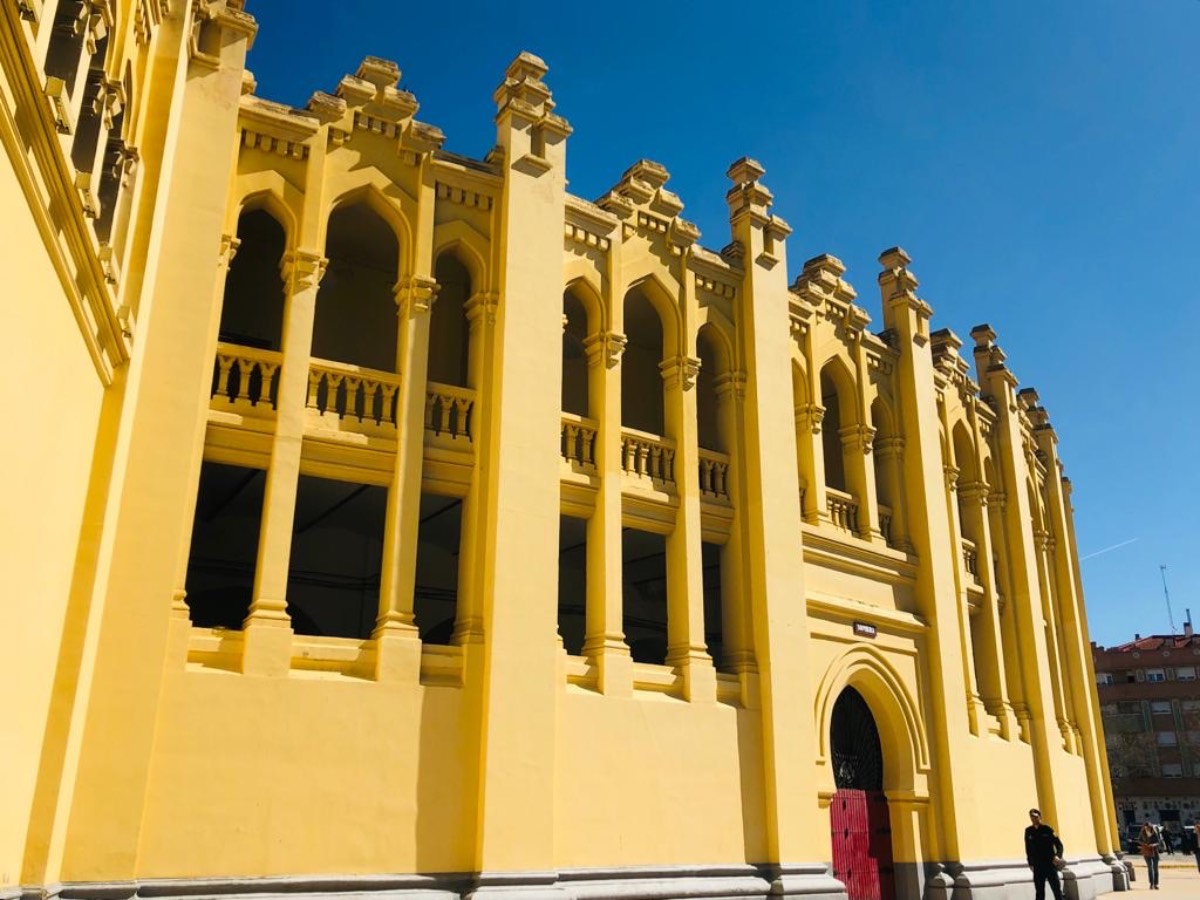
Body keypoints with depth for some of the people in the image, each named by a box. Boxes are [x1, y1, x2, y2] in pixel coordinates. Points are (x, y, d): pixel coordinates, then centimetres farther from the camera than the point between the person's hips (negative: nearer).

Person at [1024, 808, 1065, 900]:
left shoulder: (1047, 829, -4)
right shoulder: (1028, 831, 4)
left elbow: (1059, 844, -4)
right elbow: (1028, 849, 8)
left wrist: (1058, 855, -21)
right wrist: (1030, 863, 3)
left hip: (1050, 864, -2)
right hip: (1037, 866, 2)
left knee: (1057, 890, 1)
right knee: (1039, 892, 6)